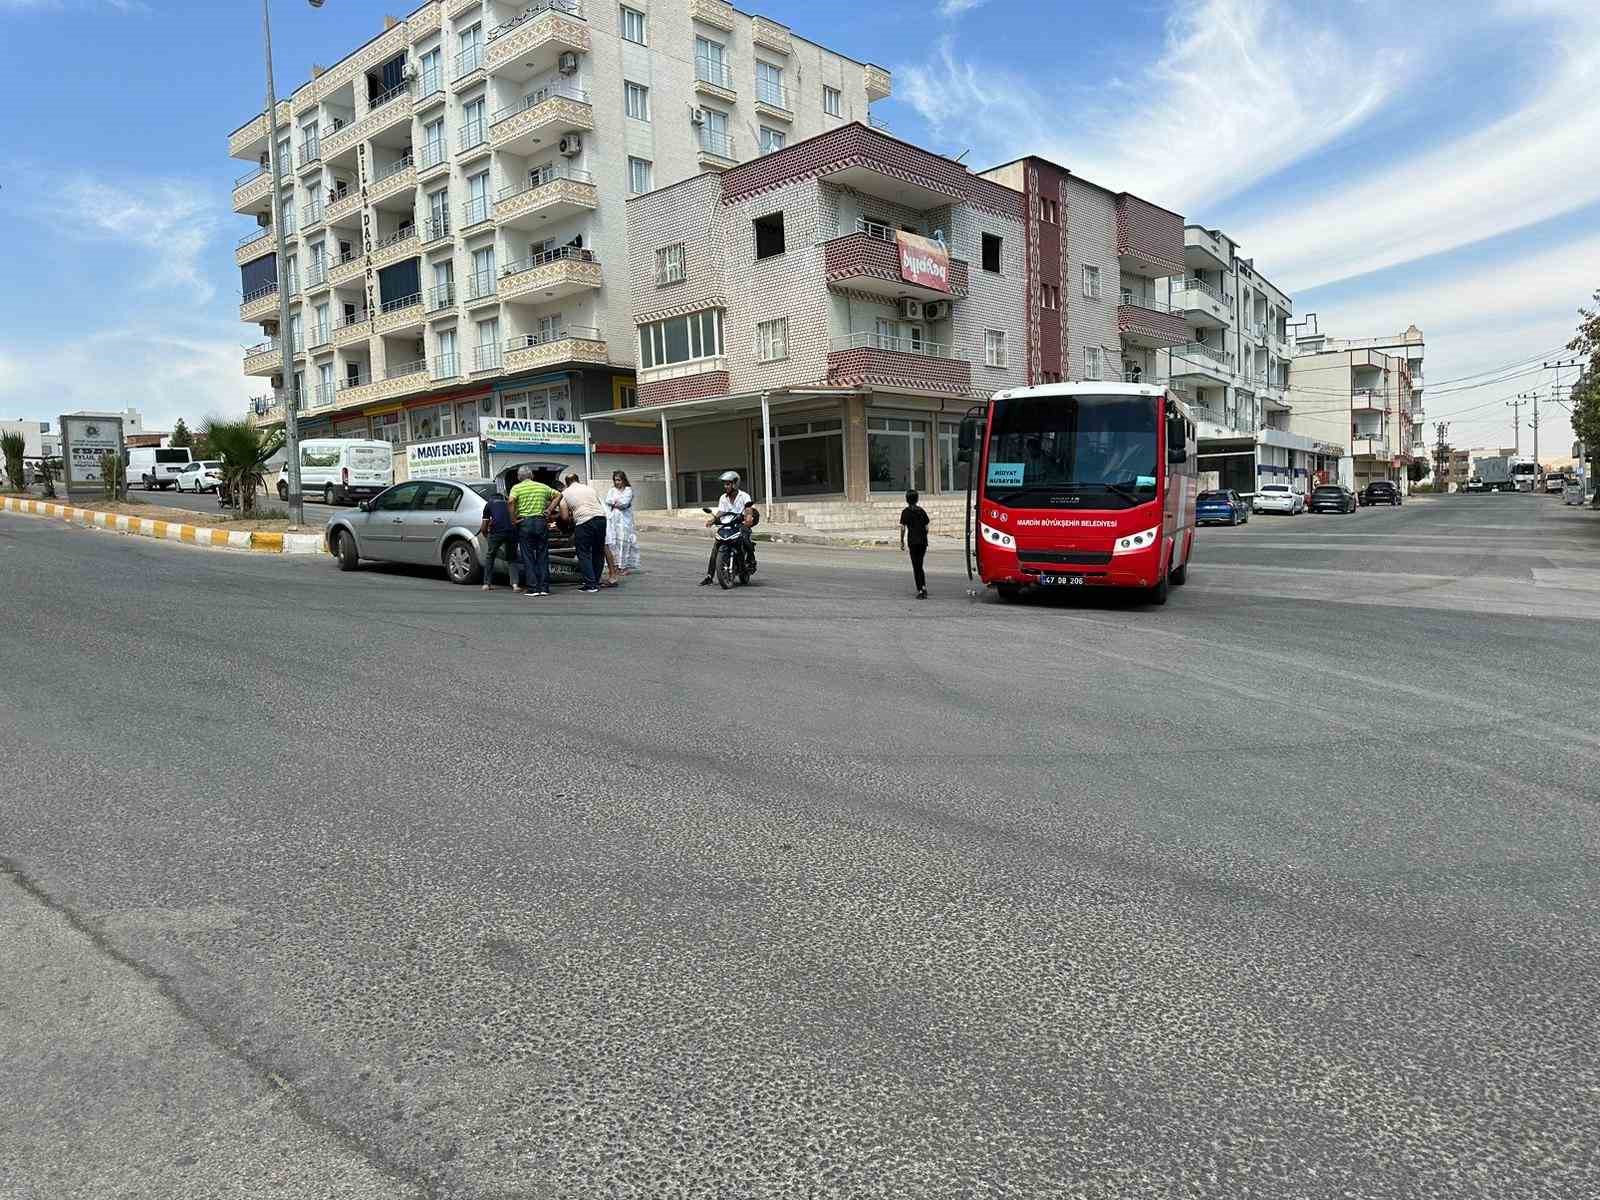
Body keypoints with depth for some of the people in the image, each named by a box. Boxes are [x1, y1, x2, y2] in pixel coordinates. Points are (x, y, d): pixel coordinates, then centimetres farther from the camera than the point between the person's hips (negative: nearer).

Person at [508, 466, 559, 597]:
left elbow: (512, 502, -15)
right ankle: (544, 588, 5)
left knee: (528, 558, 2)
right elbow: (558, 495, 11)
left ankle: (533, 588, -1)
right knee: (542, 556, 7)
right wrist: (548, 510, 7)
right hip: (541, 521, 2)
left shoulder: (517, 488, 3)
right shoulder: (542, 487, 13)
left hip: (525, 523, -2)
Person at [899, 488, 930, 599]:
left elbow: (903, 528, -7)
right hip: (923, 541, 4)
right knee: (919, 565, 17)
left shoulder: (905, 512, -4)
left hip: (912, 541, -4)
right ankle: (924, 587, 7)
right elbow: (926, 527, 8)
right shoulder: (922, 510, 7)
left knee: (916, 566, 0)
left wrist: (902, 541, 0)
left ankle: (920, 591, -4)